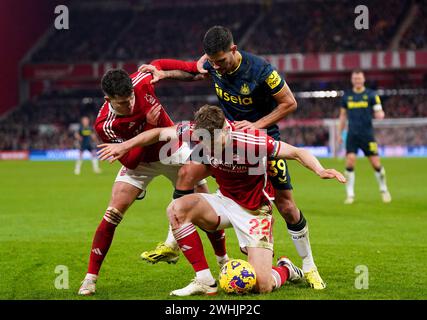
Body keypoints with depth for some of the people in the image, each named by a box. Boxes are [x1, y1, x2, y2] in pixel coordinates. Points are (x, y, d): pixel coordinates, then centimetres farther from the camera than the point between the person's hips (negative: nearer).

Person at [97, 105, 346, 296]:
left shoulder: (253, 141, -30)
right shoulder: (199, 132, -18)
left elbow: (297, 152, -20)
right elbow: (160, 133, -2)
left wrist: (320, 170, -37)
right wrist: (125, 146, -4)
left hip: (254, 209, -5)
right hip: (225, 201, 5)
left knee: (262, 286, -17)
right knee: (177, 209, -23)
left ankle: (286, 270, 23)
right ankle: (205, 280, -12)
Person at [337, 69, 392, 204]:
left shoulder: (371, 95, 1)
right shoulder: (346, 96, 9)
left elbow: (379, 112, -2)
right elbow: (343, 116, 17)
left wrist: (380, 115, -27)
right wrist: (339, 134, 13)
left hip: (367, 134, -2)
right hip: (352, 135, 2)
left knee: (376, 164, -3)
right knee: (350, 162, -11)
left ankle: (384, 190, 20)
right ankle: (350, 194, -1)